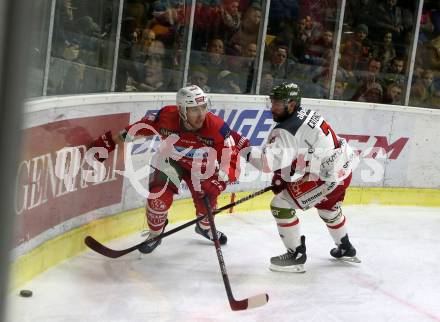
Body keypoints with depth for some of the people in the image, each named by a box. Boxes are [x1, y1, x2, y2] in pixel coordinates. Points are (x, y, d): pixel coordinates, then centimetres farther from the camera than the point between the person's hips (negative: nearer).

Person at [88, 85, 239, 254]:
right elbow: (137, 128, -16)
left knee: (207, 200, 4)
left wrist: (218, 183, -44)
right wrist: (108, 142, -11)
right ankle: (155, 234, 14)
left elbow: (230, 159, -28)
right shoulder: (166, 117, -32)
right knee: (159, 198, -17)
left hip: (201, 166, 1)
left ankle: (204, 227, 42)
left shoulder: (217, 128, -34)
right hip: (170, 161, -1)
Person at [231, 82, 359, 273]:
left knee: (281, 205, -3)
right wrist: (282, 174, 15)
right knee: (328, 207, 35)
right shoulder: (306, 114, 7)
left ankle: (296, 256, 6)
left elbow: (268, 161, -31)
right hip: (343, 168, 10)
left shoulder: (286, 130, -21)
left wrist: (243, 146, -21)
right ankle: (346, 249, 54)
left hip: (327, 177, -10)